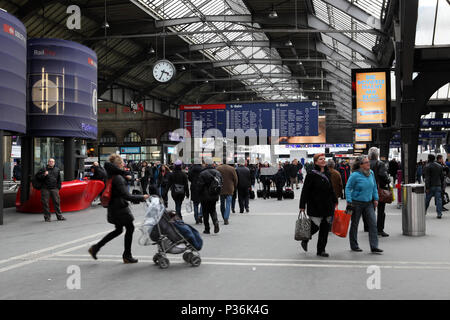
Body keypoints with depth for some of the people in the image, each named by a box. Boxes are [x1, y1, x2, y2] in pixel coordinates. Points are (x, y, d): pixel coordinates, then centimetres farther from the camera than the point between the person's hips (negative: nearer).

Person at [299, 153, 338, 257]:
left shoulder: (328, 173, 11)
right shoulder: (311, 174, -10)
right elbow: (305, 191, -11)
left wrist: (335, 201, 18)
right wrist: (302, 206, -14)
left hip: (327, 206, 6)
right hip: (315, 206, -6)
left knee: (325, 229, 6)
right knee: (315, 226, -6)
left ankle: (321, 250, 15)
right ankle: (305, 240, 23)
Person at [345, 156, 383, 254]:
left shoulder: (371, 173, 4)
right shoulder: (355, 175, -13)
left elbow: (374, 187, 15)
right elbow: (348, 188, -10)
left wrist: (375, 199, 10)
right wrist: (349, 201, -15)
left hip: (369, 203, 5)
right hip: (357, 203, -5)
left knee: (373, 223, -5)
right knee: (354, 224, 8)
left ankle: (374, 247, -2)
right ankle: (354, 246, 21)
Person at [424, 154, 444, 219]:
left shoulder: (427, 167, -10)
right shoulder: (439, 166, 10)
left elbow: (427, 178, -16)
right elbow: (442, 177, 13)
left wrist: (427, 188, -16)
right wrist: (441, 184, 20)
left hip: (431, 186, -4)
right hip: (438, 186, 4)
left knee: (427, 200, 5)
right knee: (439, 199, 1)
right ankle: (439, 214, -5)